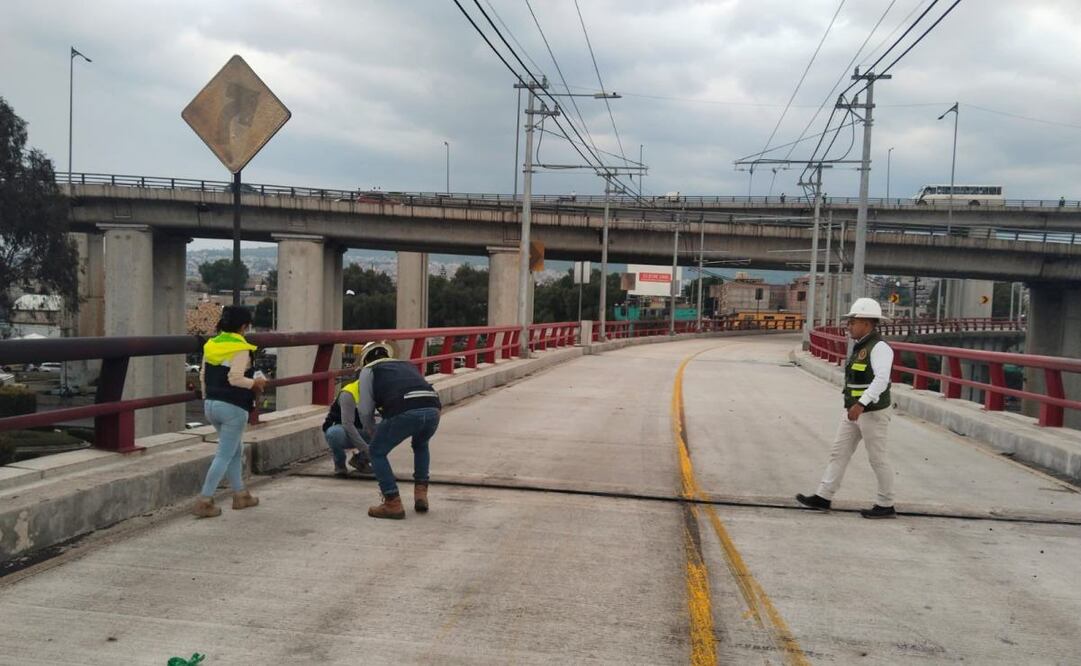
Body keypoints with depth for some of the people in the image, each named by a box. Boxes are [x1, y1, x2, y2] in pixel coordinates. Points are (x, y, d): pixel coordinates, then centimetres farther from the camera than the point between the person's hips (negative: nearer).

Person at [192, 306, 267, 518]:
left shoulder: (211, 345, 8)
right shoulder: (241, 348, -14)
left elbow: (203, 376, 11)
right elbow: (235, 378, -22)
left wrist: (207, 398, 21)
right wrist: (255, 383, -6)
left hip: (211, 405, 8)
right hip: (233, 407, -8)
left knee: (236, 451, 21)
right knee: (224, 456, -1)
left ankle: (240, 495, 28)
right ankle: (204, 501, -3)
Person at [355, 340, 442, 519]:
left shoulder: (368, 370, 23)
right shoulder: (407, 365, 37)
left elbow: (365, 410, 17)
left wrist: (374, 433, 38)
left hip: (405, 412, -5)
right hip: (433, 409, 5)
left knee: (377, 452, 18)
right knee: (421, 446, 36)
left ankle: (393, 503, 12)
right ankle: (421, 495, 31)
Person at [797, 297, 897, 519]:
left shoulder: (879, 347, -16)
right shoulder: (861, 347, 12)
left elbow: (881, 379, -28)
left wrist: (861, 404, -34)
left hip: (873, 412, -9)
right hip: (854, 411, 9)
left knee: (878, 459, 2)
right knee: (838, 452, 7)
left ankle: (886, 505, 15)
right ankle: (823, 497, 10)